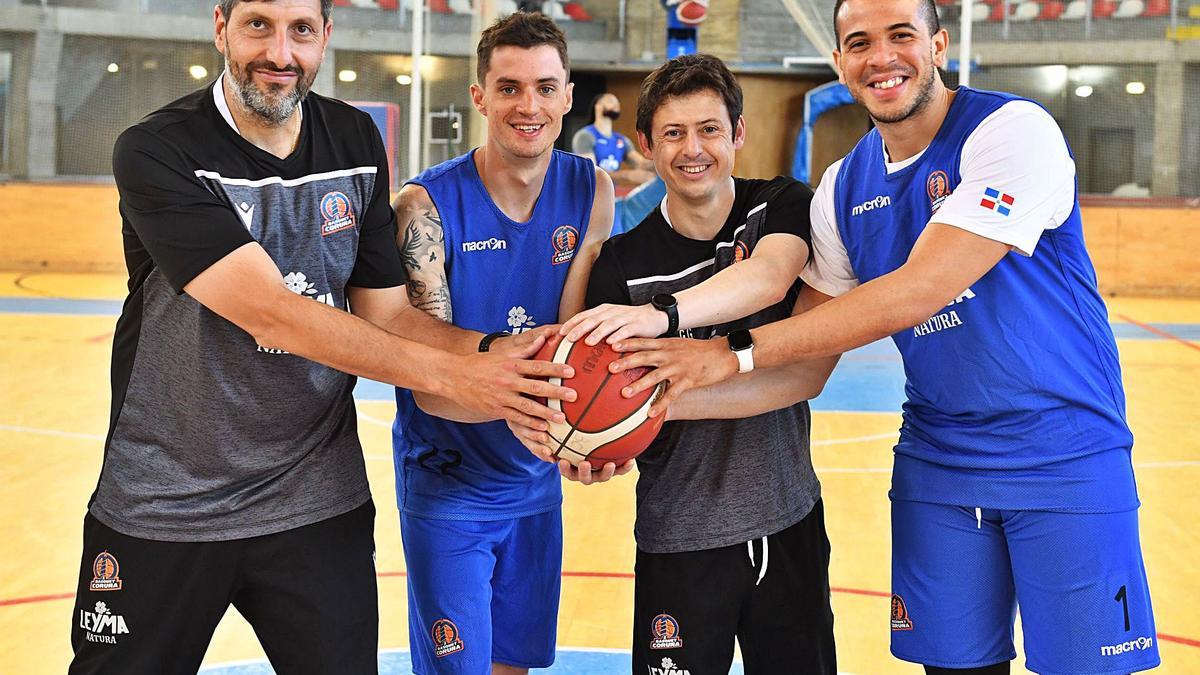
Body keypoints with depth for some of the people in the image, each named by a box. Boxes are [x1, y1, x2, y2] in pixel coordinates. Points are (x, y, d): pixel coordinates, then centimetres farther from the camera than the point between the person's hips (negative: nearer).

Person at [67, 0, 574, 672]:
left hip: (319, 503, 4)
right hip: (163, 508, -3)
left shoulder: (358, 140, 1)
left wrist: (501, 361, -17)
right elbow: (270, 311, -26)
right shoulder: (156, 151, -16)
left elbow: (386, 313, 1)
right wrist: (453, 373, -28)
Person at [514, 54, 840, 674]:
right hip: (680, 535, -1)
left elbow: (769, 276, -27)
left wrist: (659, 315, -42)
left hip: (789, 519, 2)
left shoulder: (783, 206, -4)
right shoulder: (623, 264, -7)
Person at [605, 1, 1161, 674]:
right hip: (937, 460, 5)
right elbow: (810, 364, 5)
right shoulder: (843, 189, 4)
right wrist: (675, 401, -8)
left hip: (1064, 456, -4)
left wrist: (734, 353, -27)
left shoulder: (1012, 130, -16)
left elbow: (919, 291, -27)